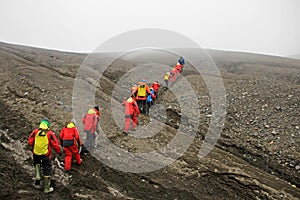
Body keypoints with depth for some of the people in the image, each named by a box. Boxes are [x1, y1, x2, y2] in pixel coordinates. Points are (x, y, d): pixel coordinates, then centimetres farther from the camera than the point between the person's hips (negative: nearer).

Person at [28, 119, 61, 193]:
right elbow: (55, 144, -11)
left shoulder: (35, 132, -7)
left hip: (36, 153, 2)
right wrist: (59, 151, 4)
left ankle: (37, 179, 20)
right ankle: (47, 188, 17)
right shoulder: (50, 133, -13)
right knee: (46, 170, 9)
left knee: (37, 165, 30)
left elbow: (30, 142, -2)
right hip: (46, 155, -2)